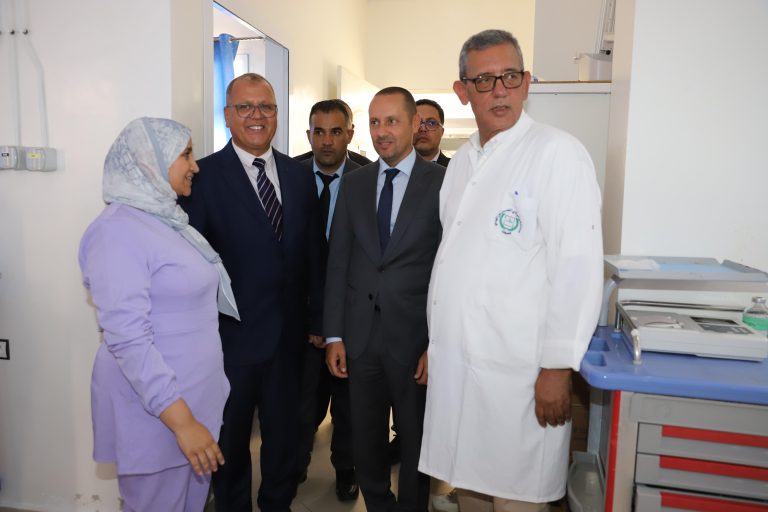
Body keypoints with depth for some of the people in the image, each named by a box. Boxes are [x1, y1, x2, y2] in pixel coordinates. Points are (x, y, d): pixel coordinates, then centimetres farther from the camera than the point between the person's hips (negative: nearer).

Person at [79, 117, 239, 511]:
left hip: (194, 397, 8)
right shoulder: (119, 230, -19)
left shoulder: (167, 219, 8)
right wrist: (181, 419, -25)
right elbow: (127, 339, -25)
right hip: (155, 408, -8)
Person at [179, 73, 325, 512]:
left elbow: (314, 253, 6)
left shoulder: (299, 175, 5)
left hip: (289, 333, 4)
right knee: (231, 438, 16)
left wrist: (317, 319, 6)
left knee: (284, 432, 20)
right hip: (232, 335, -3)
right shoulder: (204, 176, -8)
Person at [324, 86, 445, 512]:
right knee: (366, 439, 17)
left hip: (414, 336, -3)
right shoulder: (353, 183, 6)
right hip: (360, 334, 4)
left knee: (415, 440, 14)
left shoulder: (442, 182, -6)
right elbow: (338, 261, 5)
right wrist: (334, 335, 2)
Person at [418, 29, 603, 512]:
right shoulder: (463, 160, 12)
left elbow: (578, 266, -15)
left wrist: (558, 367, -16)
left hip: (516, 372, -6)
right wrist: (436, 343, 15)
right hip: (455, 363, 7)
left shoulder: (558, 153, -10)